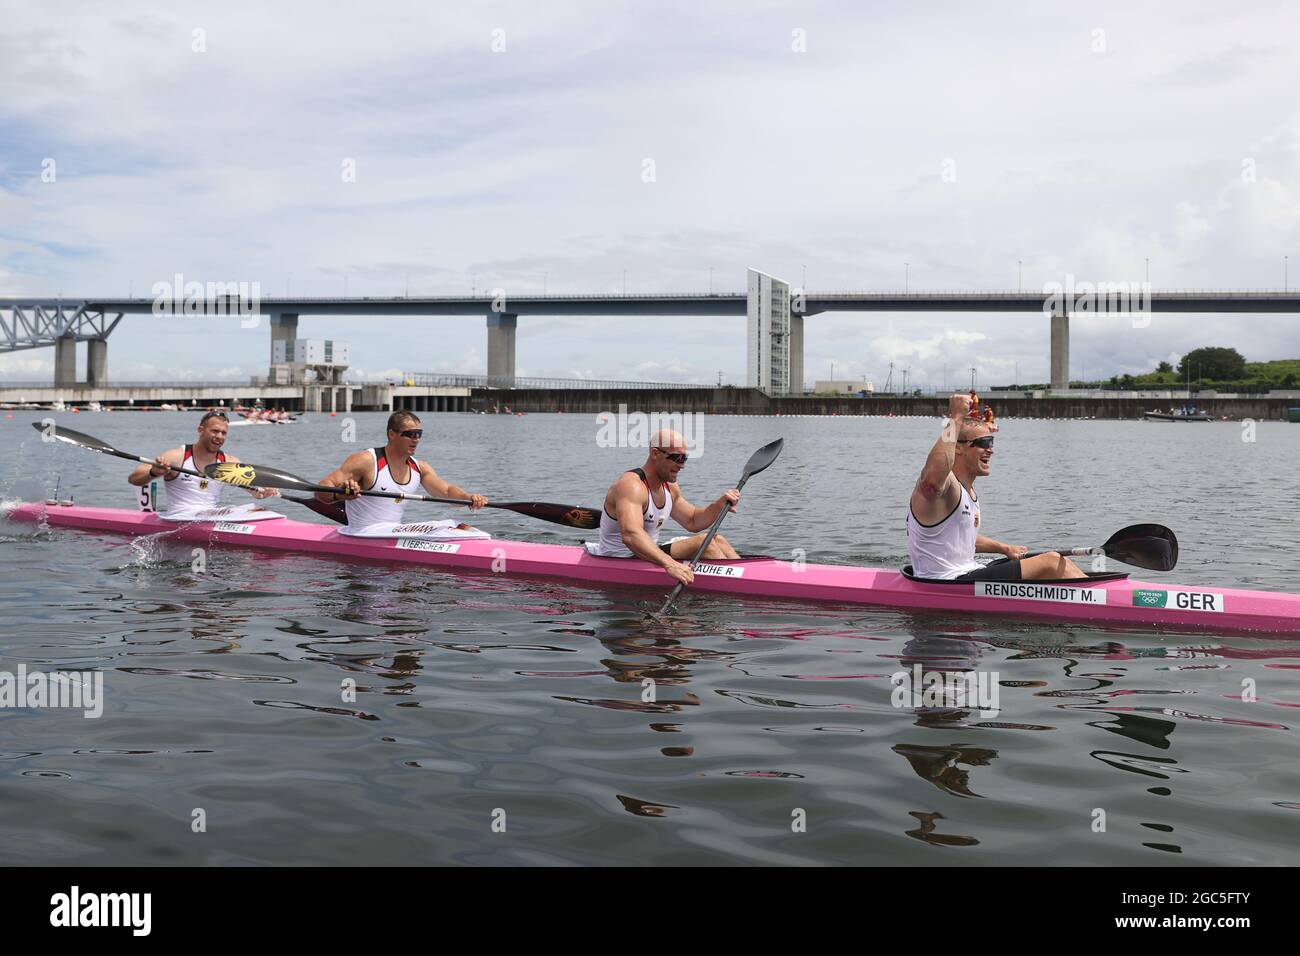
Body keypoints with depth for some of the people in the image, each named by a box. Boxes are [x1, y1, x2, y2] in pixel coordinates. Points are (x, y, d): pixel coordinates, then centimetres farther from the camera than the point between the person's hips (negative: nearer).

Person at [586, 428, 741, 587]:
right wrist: (669, 564, -54)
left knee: (717, 540, 4)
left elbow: (692, 522, 19)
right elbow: (630, 535, -41)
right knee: (704, 543, -18)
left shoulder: (670, 488, 9)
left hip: (649, 554, 10)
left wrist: (721, 503, -1)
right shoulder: (631, 486, -24)